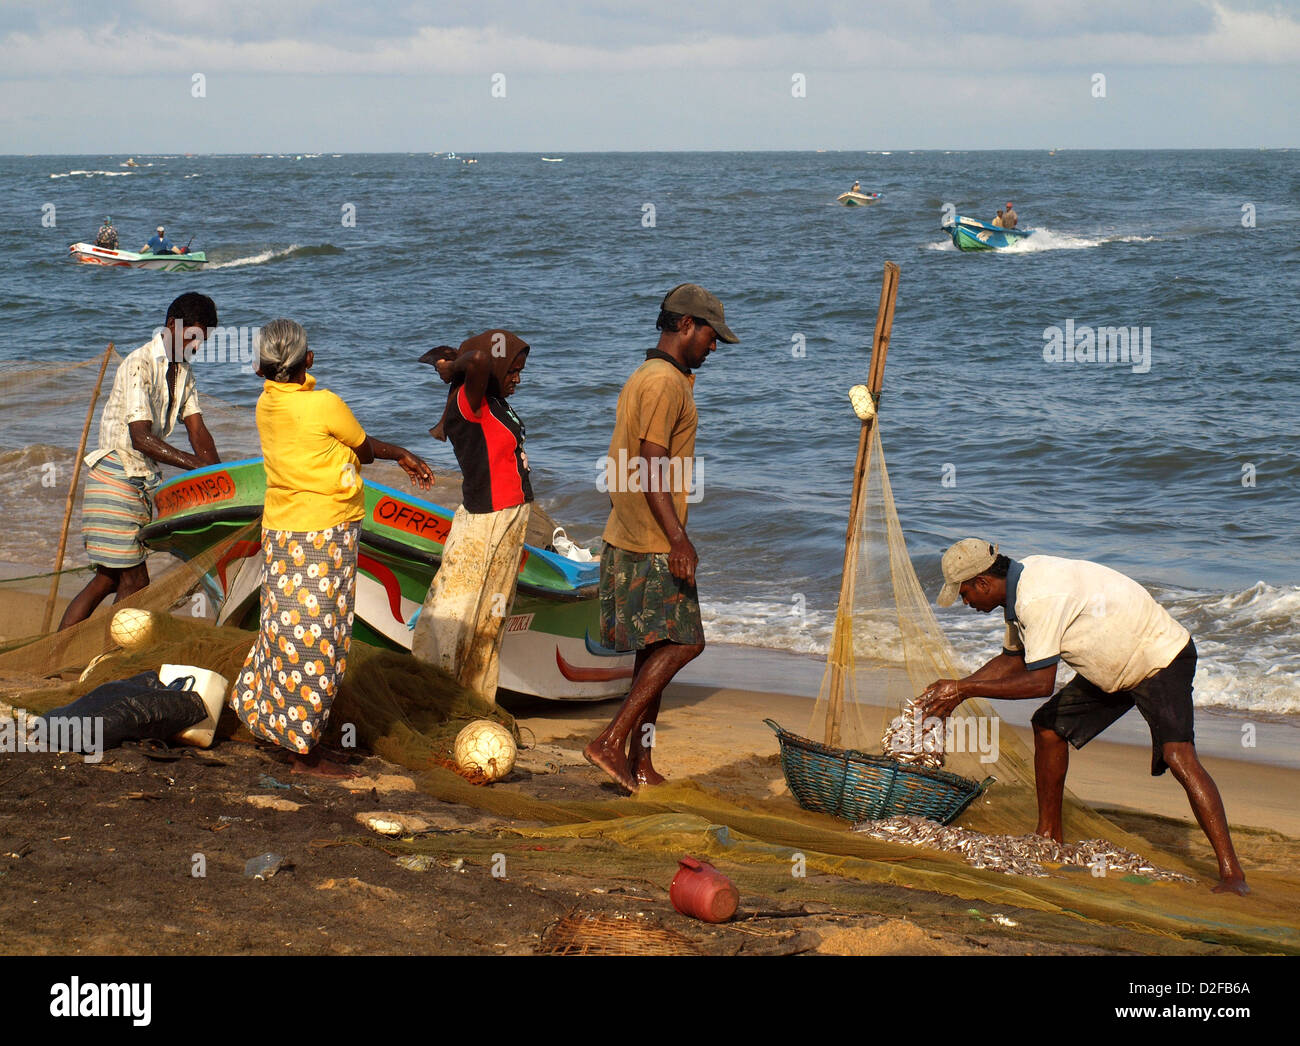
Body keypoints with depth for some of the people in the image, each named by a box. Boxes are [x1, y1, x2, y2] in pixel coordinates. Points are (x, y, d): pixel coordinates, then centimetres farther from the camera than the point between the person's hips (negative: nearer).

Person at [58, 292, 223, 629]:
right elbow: (141, 437, -24)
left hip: (143, 480, 9)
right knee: (134, 582, -8)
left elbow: (197, 429, 6)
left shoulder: (183, 371, 10)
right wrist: (196, 464, -29)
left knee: (109, 579, 9)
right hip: (116, 478, -9)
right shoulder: (139, 365, -17)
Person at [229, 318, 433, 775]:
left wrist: (401, 455, 20)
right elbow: (364, 449, -2)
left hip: (280, 530, 7)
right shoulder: (325, 405, -19)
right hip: (323, 535, -7)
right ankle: (305, 754, 8)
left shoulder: (268, 403, 4)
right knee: (315, 641, 1)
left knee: (288, 631, 19)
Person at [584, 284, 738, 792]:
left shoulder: (643, 377, 18)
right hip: (653, 545, -10)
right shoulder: (666, 382, -13)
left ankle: (640, 765, 11)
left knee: (657, 648, 10)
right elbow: (652, 465, -21)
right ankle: (612, 742, -14)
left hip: (628, 540, 10)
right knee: (682, 643, -10)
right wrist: (677, 538, -26)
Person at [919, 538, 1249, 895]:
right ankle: (1049, 836, 24)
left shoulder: (1039, 598, -29)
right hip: (1116, 664, 11)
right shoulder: (1020, 585, 2)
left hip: (1162, 659, -10)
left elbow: (1041, 682, -30)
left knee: (1178, 753, -27)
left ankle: (1230, 872, -31)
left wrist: (967, 690, -23)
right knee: (1049, 726, 10)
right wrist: (956, 688, 9)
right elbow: (1013, 660, 17)